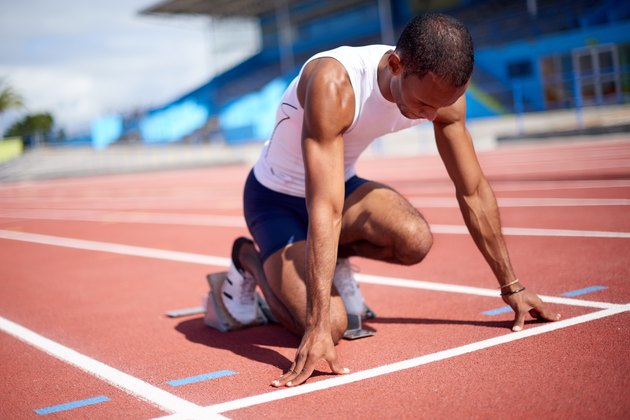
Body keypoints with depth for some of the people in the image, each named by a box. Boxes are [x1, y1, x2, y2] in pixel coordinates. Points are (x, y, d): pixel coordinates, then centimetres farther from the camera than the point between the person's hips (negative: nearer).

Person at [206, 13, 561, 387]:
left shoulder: (442, 91, -17)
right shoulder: (333, 83, -36)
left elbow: (474, 192, -7)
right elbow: (325, 211, -40)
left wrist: (511, 286, -2)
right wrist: (317, 326, -41)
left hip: (342, 184, 5)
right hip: (276, 198, -4)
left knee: (415, 240, -27)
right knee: (329, 326, -21)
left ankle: (334, 262, 6)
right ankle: (250, 259, 8)